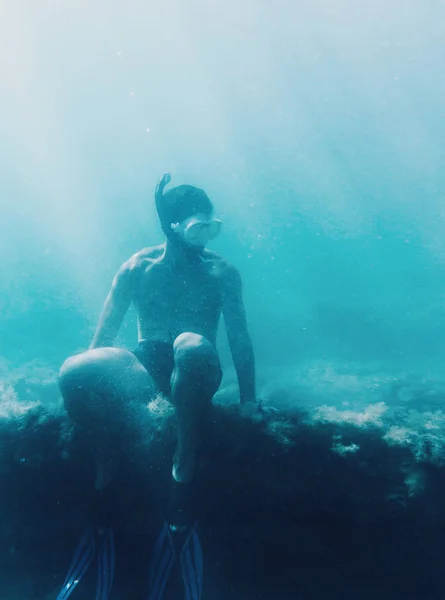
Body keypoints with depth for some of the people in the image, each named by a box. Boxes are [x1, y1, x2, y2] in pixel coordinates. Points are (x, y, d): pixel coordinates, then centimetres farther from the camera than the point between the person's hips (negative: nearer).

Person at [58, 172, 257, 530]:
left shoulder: (222, 273, 1)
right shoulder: (137, 268, 3)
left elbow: (240, 340, -2)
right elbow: (104, 337, 4)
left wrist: (249, 402, -9)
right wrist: (90, 379, -5)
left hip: (193, 375, -1)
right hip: (145, 371, 1)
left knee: (191, 344, -40)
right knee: (73, 371, -30)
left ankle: (184, 465, -28)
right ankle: (105, 458, -9)